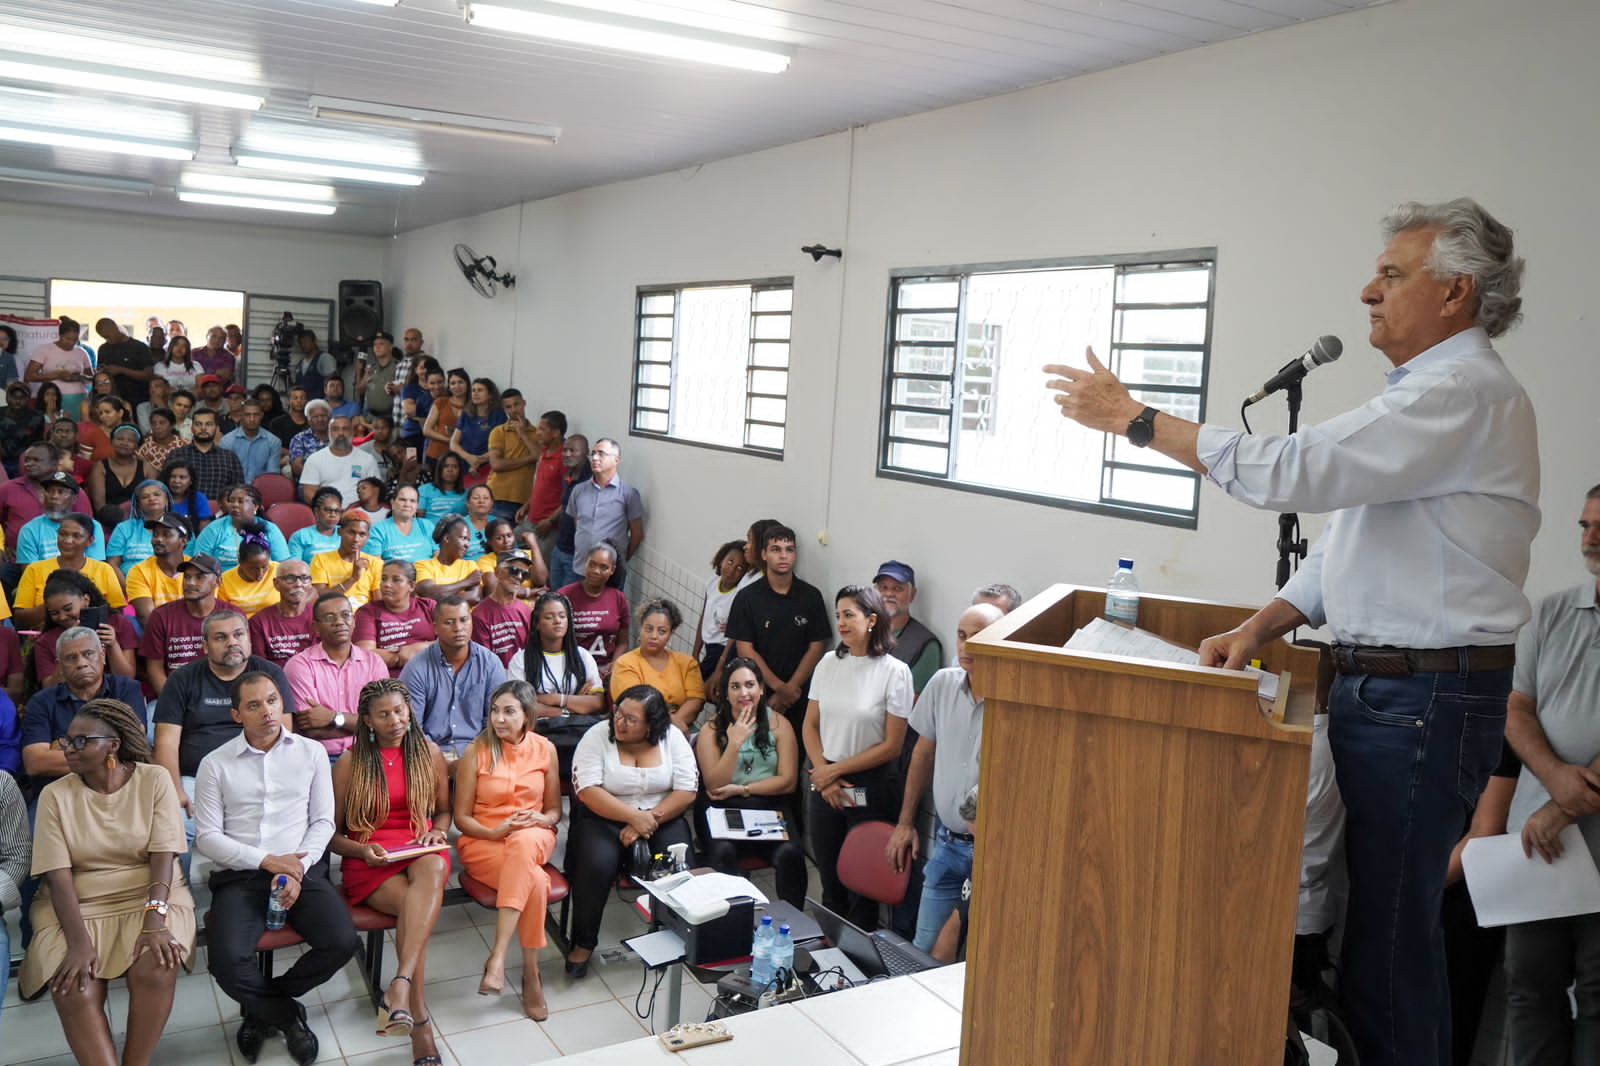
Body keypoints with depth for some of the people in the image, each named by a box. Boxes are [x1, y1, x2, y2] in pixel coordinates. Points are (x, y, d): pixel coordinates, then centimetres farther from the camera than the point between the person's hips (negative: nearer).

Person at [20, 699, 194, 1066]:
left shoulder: (154, 780, -3)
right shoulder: (55, 795, 0)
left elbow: (163, 855, -10)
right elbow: (58, 875, -9)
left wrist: (154, 920, -25)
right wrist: (79, 940, -22)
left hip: (150, 897, -1)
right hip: (78, 905, 1)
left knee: (157, 969, -29)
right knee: (73, 989, -27)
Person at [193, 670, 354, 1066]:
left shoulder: (312, 752, 8)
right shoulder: (215, 764, 4)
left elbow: (323, 821, 6)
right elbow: (207, 836, -1)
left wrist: (299, 866, -11)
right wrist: (267, 861, -12)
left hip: (302, 869, 1)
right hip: (239, 875, -1)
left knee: (343, 942, -23)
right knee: (227, 961, -28)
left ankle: (263, 1007, 5)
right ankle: (288, 1016, 3)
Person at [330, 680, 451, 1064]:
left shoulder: (429, 754, 10)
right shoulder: (349, 764, 4)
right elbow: (332, 834, 7)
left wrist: (437, 831, -1)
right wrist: (362, 850, -13)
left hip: (422, 853, 2)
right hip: (369, 861, -1)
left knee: (433, 868, -39)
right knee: (413, 903, -35)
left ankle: (400, 986, -49)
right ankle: (420, 1022, -32)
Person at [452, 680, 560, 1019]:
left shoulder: (545, 749, 3)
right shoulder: (476, 752, -4)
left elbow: (554, 810, 10)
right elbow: (461, 817, -1)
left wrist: (540, 820, -14)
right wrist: (495, 832, -19)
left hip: (534, 840, 2)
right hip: (482, 841, -1)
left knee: (522, 843, -39)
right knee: (535, 880, -34)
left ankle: (498, 957, -39)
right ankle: (531, 976, -23)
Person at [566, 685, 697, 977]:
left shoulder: (672, 737, -1)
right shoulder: (597, 735, -5)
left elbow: (687, 792, -5)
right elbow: (587, 791, -15)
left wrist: (650, 820, -17)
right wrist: (635, 817, -23)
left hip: (663, 818, 1)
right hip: (604, 818, -1)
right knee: (597, 865, -30)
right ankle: (583, 944, -6)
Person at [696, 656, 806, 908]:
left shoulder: (778, 724, 4)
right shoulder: (712, 729, 4)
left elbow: (788, 781, 0)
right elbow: (714, 786, -4)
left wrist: (741, 789, -6)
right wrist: (735, 743, -14)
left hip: (771, 807, 0)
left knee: (790, 854, -28)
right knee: (722, 852, -32)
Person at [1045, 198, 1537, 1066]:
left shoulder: (1463, 393, -15)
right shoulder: (1431, 393, 18)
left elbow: (1290, 471, -23)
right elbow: (1347, 541, 18)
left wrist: (1135, 418, -16)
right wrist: (1255, 631, 8)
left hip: (1424, 696, -10)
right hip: (1379, 683, 10)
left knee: (1390, 927, -3)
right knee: (1375, 911, 15)